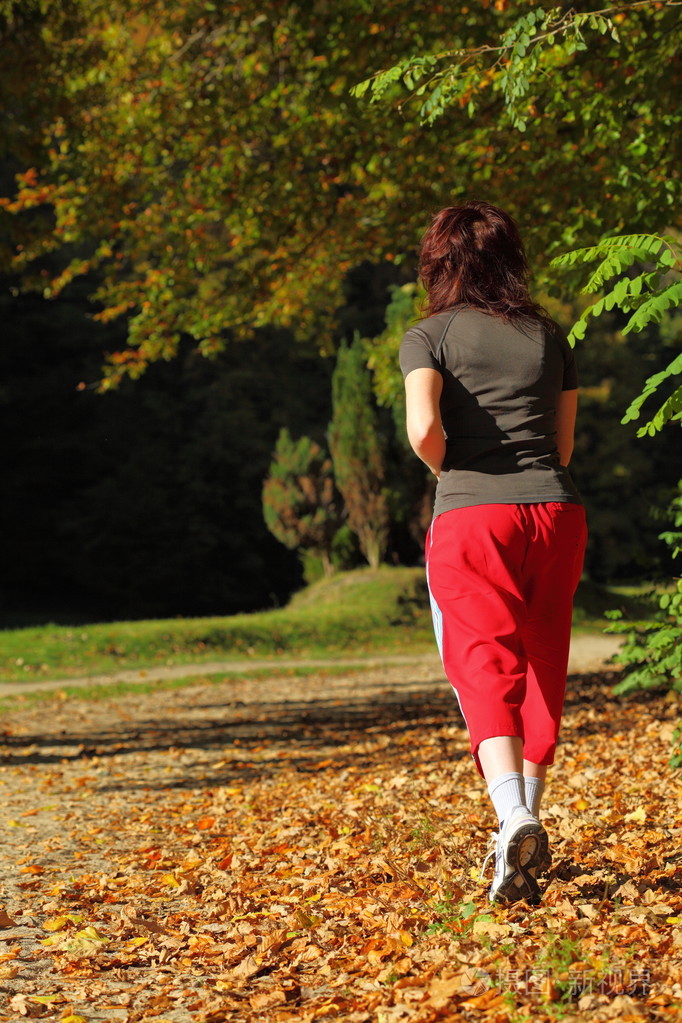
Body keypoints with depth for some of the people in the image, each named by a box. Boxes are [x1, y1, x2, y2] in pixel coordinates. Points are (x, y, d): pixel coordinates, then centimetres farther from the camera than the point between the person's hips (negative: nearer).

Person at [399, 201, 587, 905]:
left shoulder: (430, 336, 3)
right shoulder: (550, 337, 14)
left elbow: (423, 430, -13)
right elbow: (563, 446, 17)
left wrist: (451, 472, 6)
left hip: (472, 516, -4)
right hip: (556, 511, 4)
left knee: (486, 674, -6)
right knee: (542, 671, 14)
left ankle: (515, 820, -27)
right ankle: (527, 826, 22)